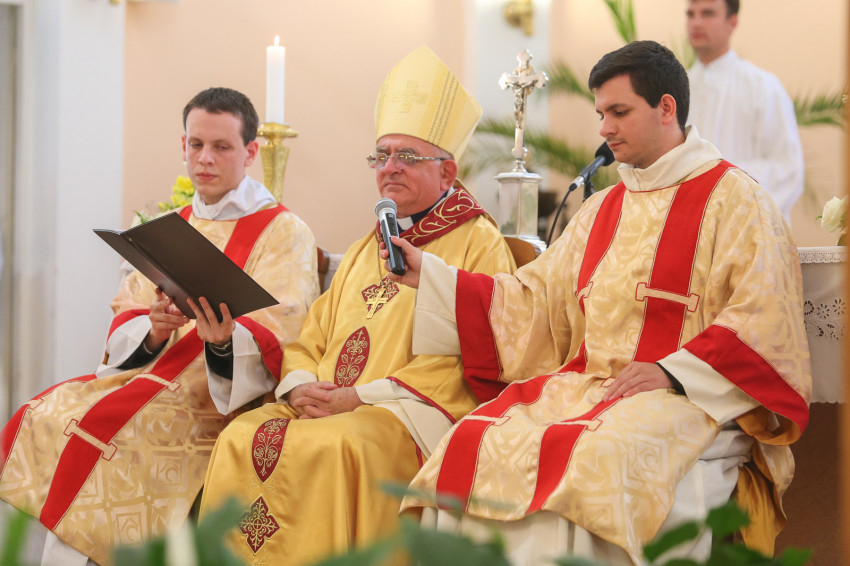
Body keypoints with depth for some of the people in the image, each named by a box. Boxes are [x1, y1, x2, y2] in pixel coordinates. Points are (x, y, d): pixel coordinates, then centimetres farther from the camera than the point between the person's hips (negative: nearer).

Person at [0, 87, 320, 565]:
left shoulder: (283, 233, 0)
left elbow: (272, 346, -11)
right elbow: (123, 323, 11)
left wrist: (225, 341, -33)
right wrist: (153, 331, -13)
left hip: (215, 402, -6)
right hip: (144, 376, 6)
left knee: (91, 426, -27)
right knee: (43, 415, -18)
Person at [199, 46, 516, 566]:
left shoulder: (479, 244, 3)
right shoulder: (365, 250, 26)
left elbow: (470, 356, -9)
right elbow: (313, 335, 22)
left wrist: (359, 396, -15)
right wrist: (303, 387, -3)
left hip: (410, 412, -6)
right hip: (327, 406, 6)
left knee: (325, 446, -34)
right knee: (241, 437, -19)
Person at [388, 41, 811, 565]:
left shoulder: (735, 200, 2)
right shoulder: (604, 210, 23)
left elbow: (764, 321, -7)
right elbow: (533, 299, 21)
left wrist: (674, 372, -17)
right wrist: (427, 274, 14)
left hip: (682, 400, -6)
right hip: (586, 384, 6)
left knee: (597, 463, -37)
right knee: (478, 447, -20)